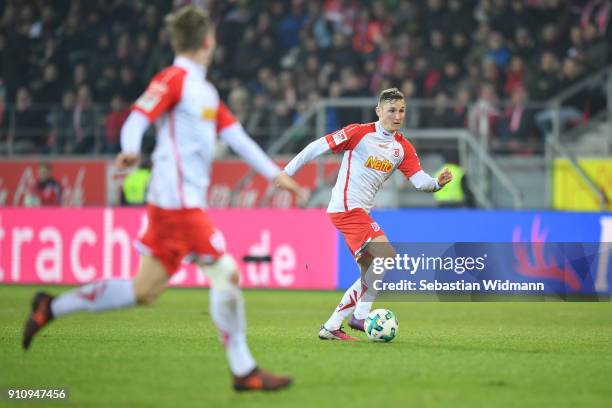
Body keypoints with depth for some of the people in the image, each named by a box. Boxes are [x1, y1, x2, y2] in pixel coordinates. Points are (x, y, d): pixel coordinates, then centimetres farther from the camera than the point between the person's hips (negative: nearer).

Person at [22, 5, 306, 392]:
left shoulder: (206, 90, 20)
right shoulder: (174, 78, -7)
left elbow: (236, 135, 22)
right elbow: (137, 118, -18)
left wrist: (275, 174, 19)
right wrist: (131, 150, -38)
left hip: (189, 199, 9)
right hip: (178, 198, -9)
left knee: (144, 291, 9)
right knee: (225, 271, -9)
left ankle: (51, 308, 17)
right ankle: (244, 371, -4)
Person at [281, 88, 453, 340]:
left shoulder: (403, 148, 10)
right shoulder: (360, 133, -8)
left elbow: (419, 181, 1)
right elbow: (319, 146, -5)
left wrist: (437, 183, -21)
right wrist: (287, 172, -5)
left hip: (360, 212, 8)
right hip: (347, 207, -8)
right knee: (387, 257, -20)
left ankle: (331, 327, 12)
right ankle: (360, 315, -15)